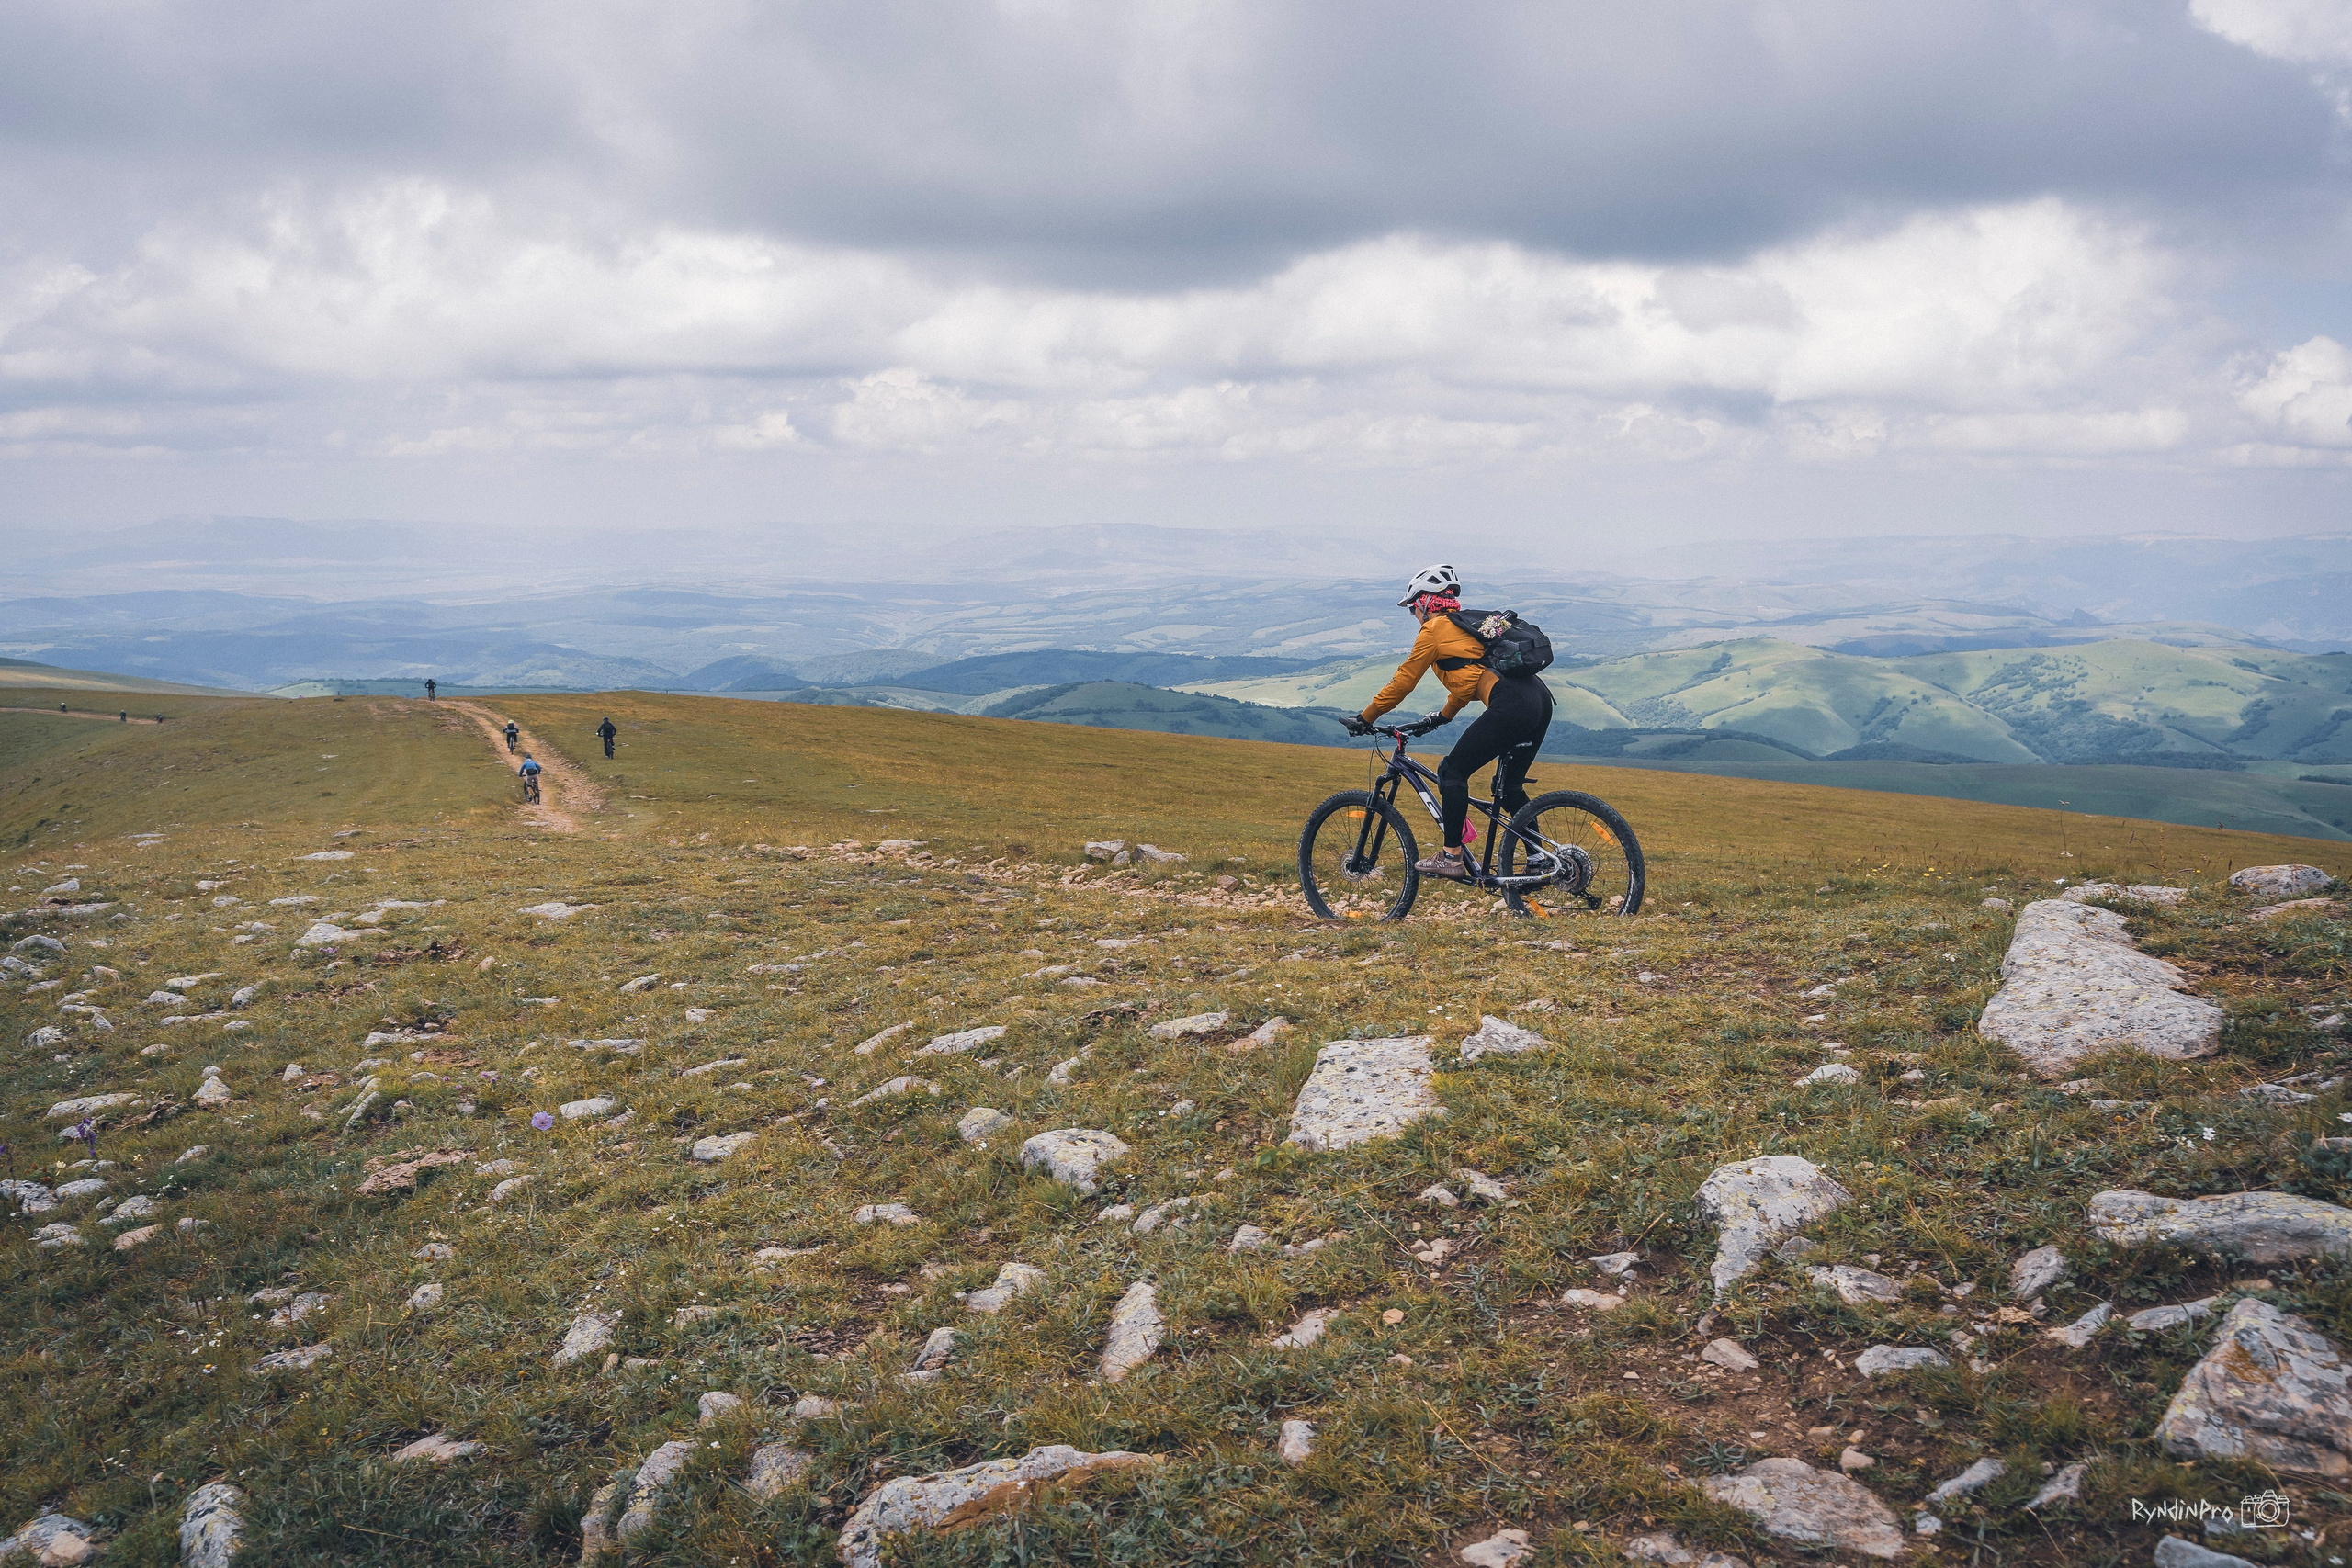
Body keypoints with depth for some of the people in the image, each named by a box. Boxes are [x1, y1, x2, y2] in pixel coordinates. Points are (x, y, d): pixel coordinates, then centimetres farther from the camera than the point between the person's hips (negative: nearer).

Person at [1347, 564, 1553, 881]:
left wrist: (1365, 718, 16)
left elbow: (1403, 681, 7)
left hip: (1510, 706, -9)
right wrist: (1443, 717, 52)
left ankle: (1452, 857, 2)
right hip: (1540, 700, 9)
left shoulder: (1435, 629, 3)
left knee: (1452, 771, 2)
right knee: (1509, 788, 19)